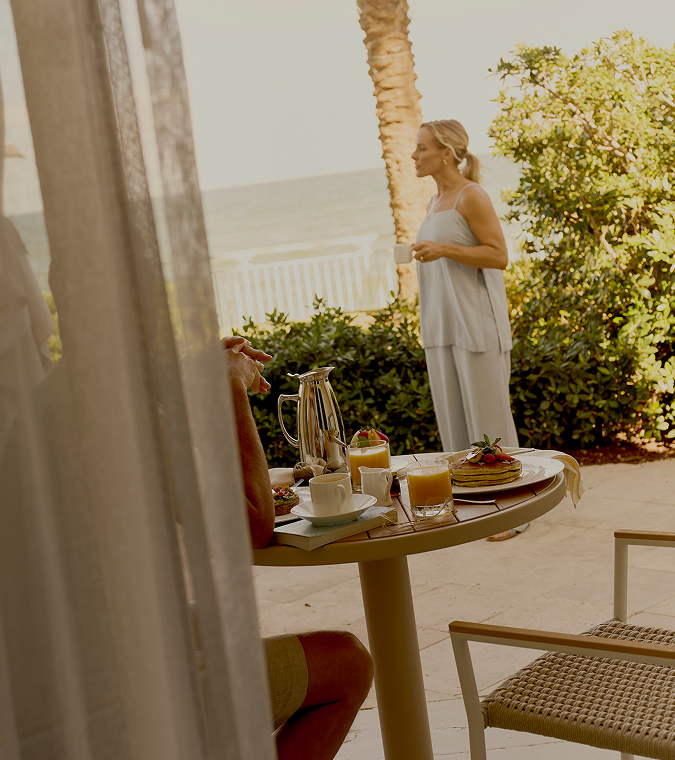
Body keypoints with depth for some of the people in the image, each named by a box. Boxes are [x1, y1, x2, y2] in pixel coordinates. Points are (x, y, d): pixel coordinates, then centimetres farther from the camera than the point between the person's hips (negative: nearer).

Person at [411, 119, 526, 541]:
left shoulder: (472, 196, -9)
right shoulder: (435, 201, 16)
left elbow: (499, 255, -14)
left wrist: (444, 250, -21)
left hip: (475, 323, -8)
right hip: (442, 325, 8)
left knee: (489, 415, -3)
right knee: (454, 419, 9)